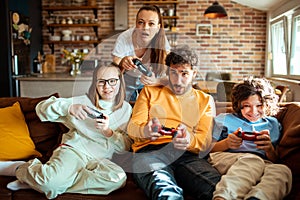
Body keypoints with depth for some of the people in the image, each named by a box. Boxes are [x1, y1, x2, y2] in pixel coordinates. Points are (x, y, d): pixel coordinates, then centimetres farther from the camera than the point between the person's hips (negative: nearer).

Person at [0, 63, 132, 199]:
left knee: (119, 178, -33)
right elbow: (42, 108, -1)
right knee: (52, 178, -37)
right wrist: (69, 108, -20)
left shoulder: (126, 109, 11)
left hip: (99, 160, 3)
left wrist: (108, 131, -15)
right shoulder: (83, 101, 5)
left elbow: (124, 147, 5)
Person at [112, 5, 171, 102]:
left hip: (148, 83, 1)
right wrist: (121, 64, -50)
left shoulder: (161, 40, -27)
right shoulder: (124, 39, -29)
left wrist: (156, 81, -50)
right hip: (127, 82, 0)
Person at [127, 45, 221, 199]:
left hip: (186, 154, 2)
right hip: (150, 151, -1)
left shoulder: (205, 100, 25)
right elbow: (132, 127, 13)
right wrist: (145, 130, -15)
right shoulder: (150, 92, 25)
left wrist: (189, 140, -17)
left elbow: (205, 141, 10)